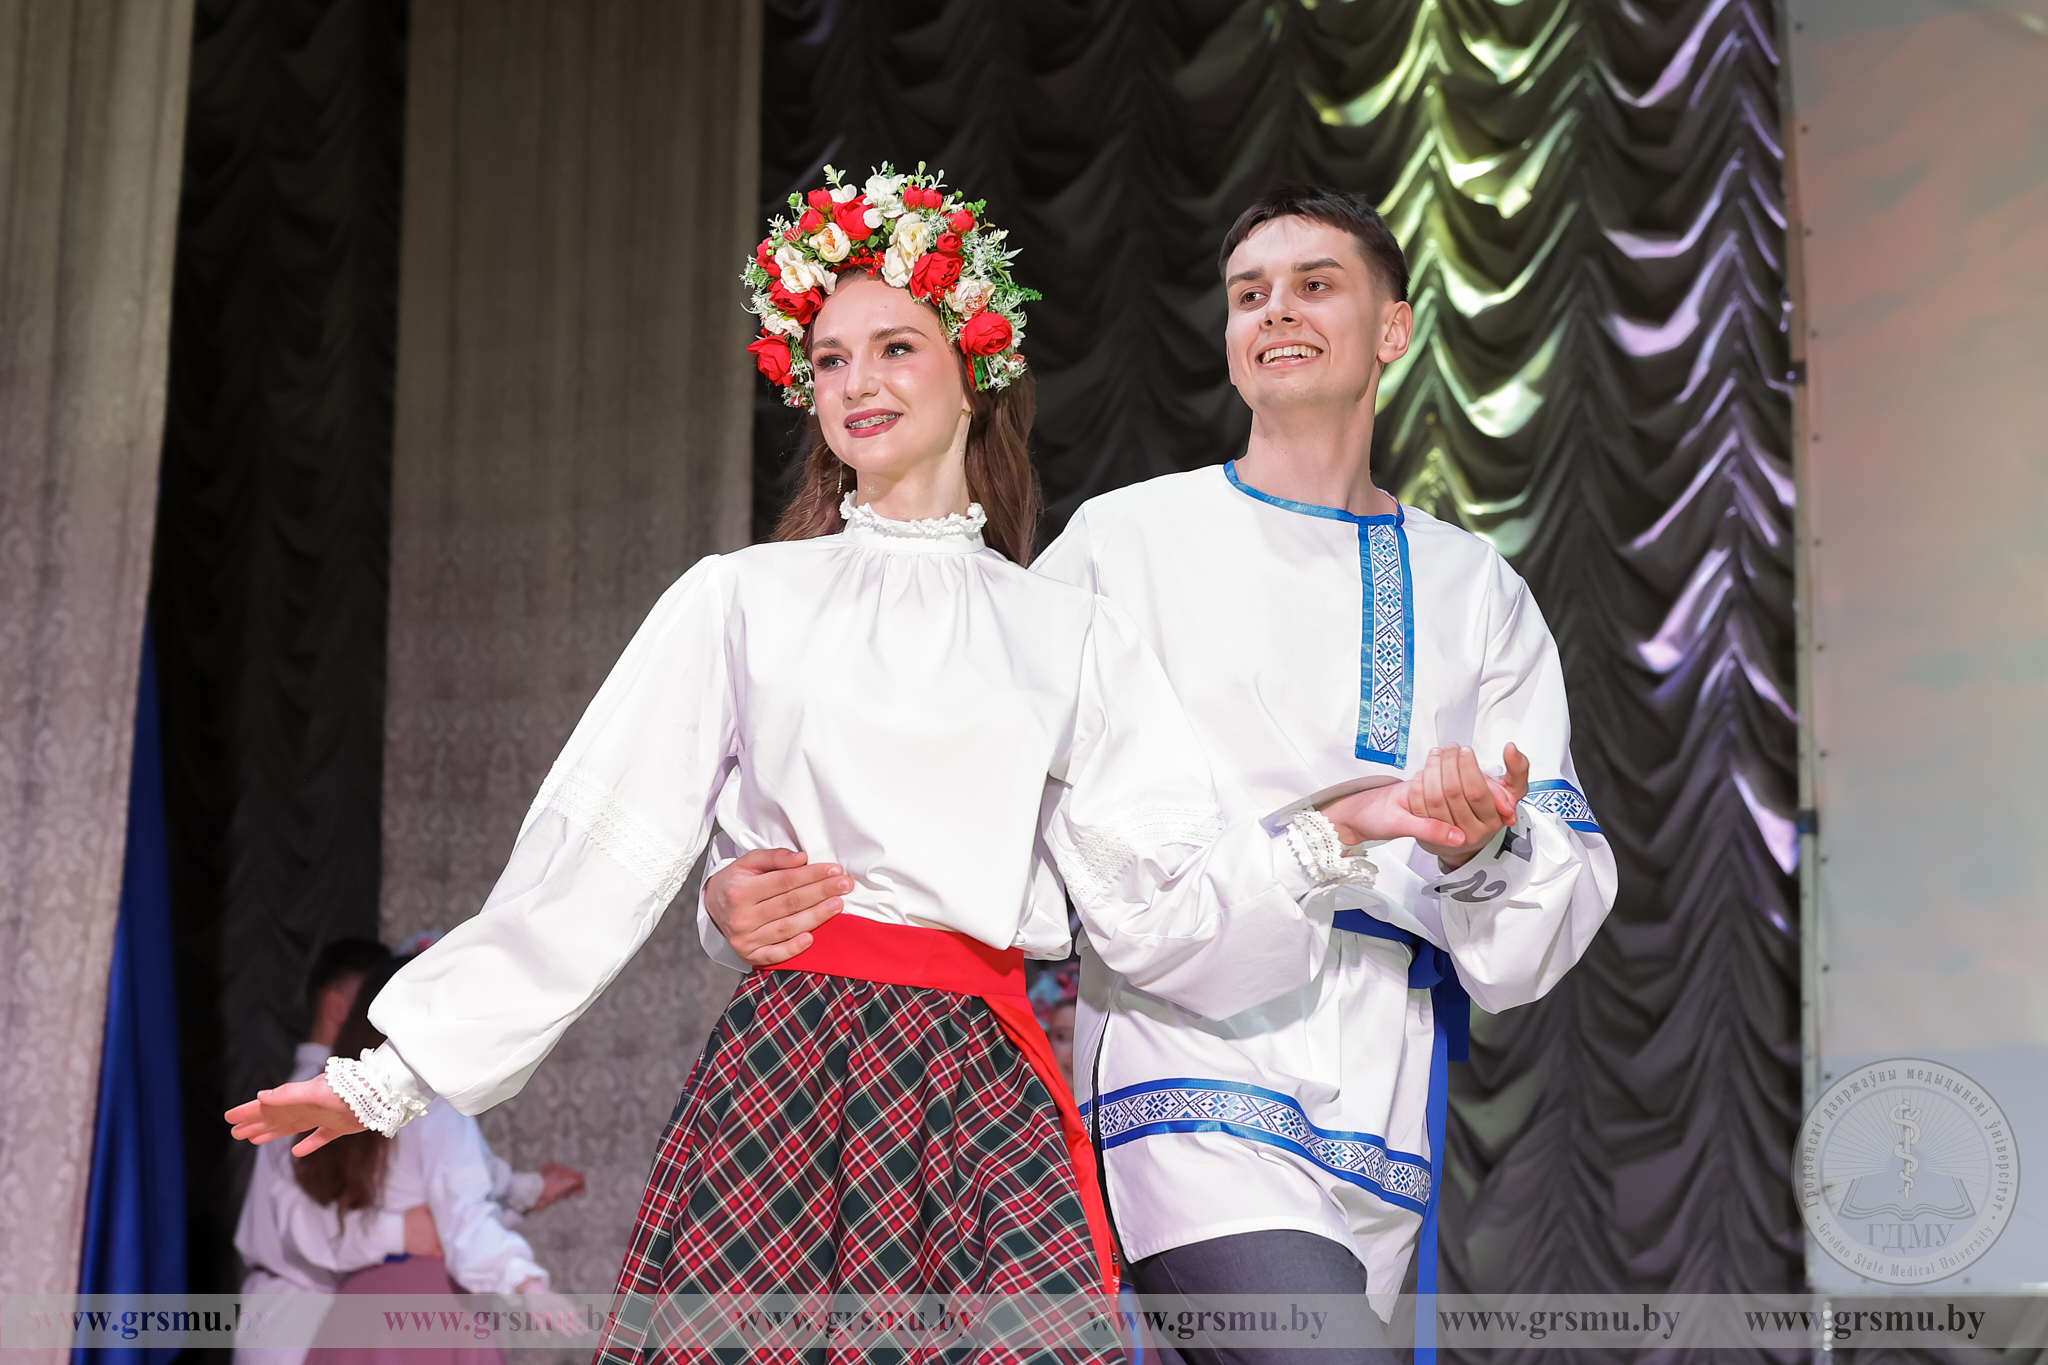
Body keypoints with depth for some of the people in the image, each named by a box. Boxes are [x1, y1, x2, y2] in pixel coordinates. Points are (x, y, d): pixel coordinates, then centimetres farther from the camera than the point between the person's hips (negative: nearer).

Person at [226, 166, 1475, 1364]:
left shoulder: (1073, 636, 15)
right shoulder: (741, 601, 12)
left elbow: (1161, 908, 7)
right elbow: (591, 862, 9)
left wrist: (1332, 833, -8)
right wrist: (401, 1071, 5)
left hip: (986, 1088, 1)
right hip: (783, 1073, 0)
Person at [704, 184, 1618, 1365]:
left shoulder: (1479, 594, 15)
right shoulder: (1127, 540, 7)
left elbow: (1532, 952, 10)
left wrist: (1487, 846, -13)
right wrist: (754, 889, -12)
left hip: (1380, 1132, 4)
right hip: (1190, 1075, -4)